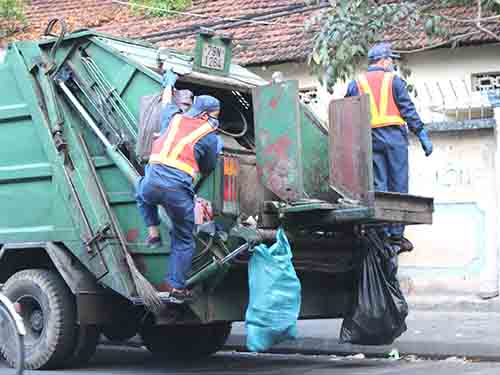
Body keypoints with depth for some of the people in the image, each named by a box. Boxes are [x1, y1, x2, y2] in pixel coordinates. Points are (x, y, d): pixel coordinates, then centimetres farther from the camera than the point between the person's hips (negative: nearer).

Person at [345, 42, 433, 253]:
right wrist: (423, 135, -2)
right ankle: (396, 234, -1)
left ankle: (382, 234, 2)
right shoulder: (393, 80, 2)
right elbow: (408, 110, -3)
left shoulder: (355, 84, 11)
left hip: (369, 139, 3)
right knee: (398, 187, 0)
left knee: (378, 187, 5)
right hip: (394, 137, -3)